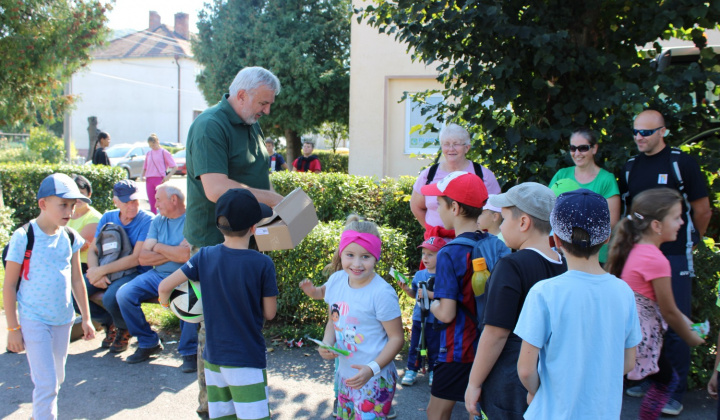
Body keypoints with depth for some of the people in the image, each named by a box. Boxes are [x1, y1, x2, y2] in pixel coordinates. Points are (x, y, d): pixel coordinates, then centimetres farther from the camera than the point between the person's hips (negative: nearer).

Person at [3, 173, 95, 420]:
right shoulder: (23, 237, -13)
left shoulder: (70, 238, 1)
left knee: (57, 378, 16)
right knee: (46, 382, -6)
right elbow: (9, 286, -9)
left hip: (63, 319, 5)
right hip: (34, 321, -5)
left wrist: (86, 318, 10)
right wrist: (13, 328, -9)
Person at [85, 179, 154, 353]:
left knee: (111, 297, -34)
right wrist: (95, 271, -15)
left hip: (136, 273, -6)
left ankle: (124, 329, 3)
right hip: (107, 273, 6)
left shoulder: (147, 220, -10)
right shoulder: (107, 218, 8)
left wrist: (102, 270, -19)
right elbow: (92, 250, 6)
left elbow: (136, 259, -17)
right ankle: (109, 323, 11)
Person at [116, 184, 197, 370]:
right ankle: (148, 343, 6)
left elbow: (186, 255, -20)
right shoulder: (157, 221, 14)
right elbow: (142, 257, 7)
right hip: (157, 275, 7)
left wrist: (159, 247, -2)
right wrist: (173, 253, -6)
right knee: (124, 294, -13)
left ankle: (189, 351, -13)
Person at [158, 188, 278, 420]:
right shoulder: (262, 264, -15)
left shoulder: (204, 256, -4)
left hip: (213, 357, 5)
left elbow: (164, 286, -2)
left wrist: (165, 302, 20)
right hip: (247, 359, -5)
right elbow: (269, 313, -6)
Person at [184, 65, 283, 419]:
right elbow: (216, 189, -28)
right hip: (215, 242, -9)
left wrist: (277, 203, 6)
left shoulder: (251, 125, 13)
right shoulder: (210, 126, -17)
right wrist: (272, 199, -21)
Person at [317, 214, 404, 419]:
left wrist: (373, 368, -25)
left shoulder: (382, 293, -21)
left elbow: (397, 338, -15)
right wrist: (327, 343, -8)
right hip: (345, 376, 6)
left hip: (374, 381, -6)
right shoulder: (335, 280, -3)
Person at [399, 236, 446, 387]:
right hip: (418, 318, 5)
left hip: (434, 320, -5)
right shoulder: (419, 275, 7)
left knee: (434, 347, 9)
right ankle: (412, 370, 24)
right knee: (414, 345, 11)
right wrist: (406, 289, 0)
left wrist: (430, 294, -24)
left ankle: (433, 372, 26)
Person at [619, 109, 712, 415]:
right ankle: (648, 379, 26)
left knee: (676, 326, 0)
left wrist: (689, 241, 10)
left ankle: (676, 392, 10)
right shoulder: (630, 167, 8)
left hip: (674, 256, -4)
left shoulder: (681, 163, -6)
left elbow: (702, 210, 0)